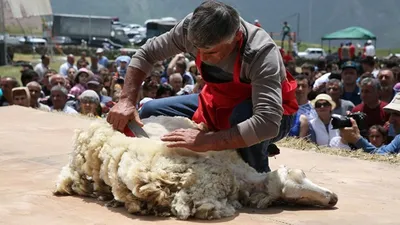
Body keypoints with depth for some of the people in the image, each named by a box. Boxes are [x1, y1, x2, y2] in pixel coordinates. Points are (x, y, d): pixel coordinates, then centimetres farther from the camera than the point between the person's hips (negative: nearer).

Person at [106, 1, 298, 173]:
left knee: (243, 115, -39)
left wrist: (208, 141, -49)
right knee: (151, 111, -3)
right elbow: (146, 54, -8)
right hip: (219, 104, 5)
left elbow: (267, 123, -48)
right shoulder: (191, 28, -23)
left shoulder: (261, 53, -38)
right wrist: (127, 100, -21)